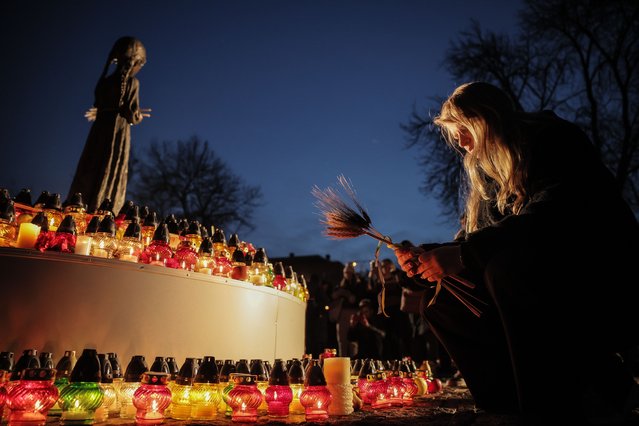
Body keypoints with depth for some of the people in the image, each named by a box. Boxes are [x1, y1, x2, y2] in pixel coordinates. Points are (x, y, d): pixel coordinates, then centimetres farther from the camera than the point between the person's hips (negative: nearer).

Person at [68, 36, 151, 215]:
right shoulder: (132, 82, -6)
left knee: (90, 174, 10)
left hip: (99, 133, 5)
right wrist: (138, 116, 10)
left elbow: (99, 107, 13)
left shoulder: (106, 80, 11)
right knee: (110, 178, -1)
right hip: (118, 135, -5)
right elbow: (130, 114, -12)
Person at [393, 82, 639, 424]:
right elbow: (472, 239, 8)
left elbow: (551, 216, -27)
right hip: (540, 286, 8)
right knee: (444, 306, -7)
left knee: (507, 268, -34)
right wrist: (427, 257, -10)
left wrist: (463, 255, -30)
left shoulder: (553, 139, -10)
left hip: (607, 280, -7)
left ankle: (605, 387, -15)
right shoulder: (485, 171, 11)